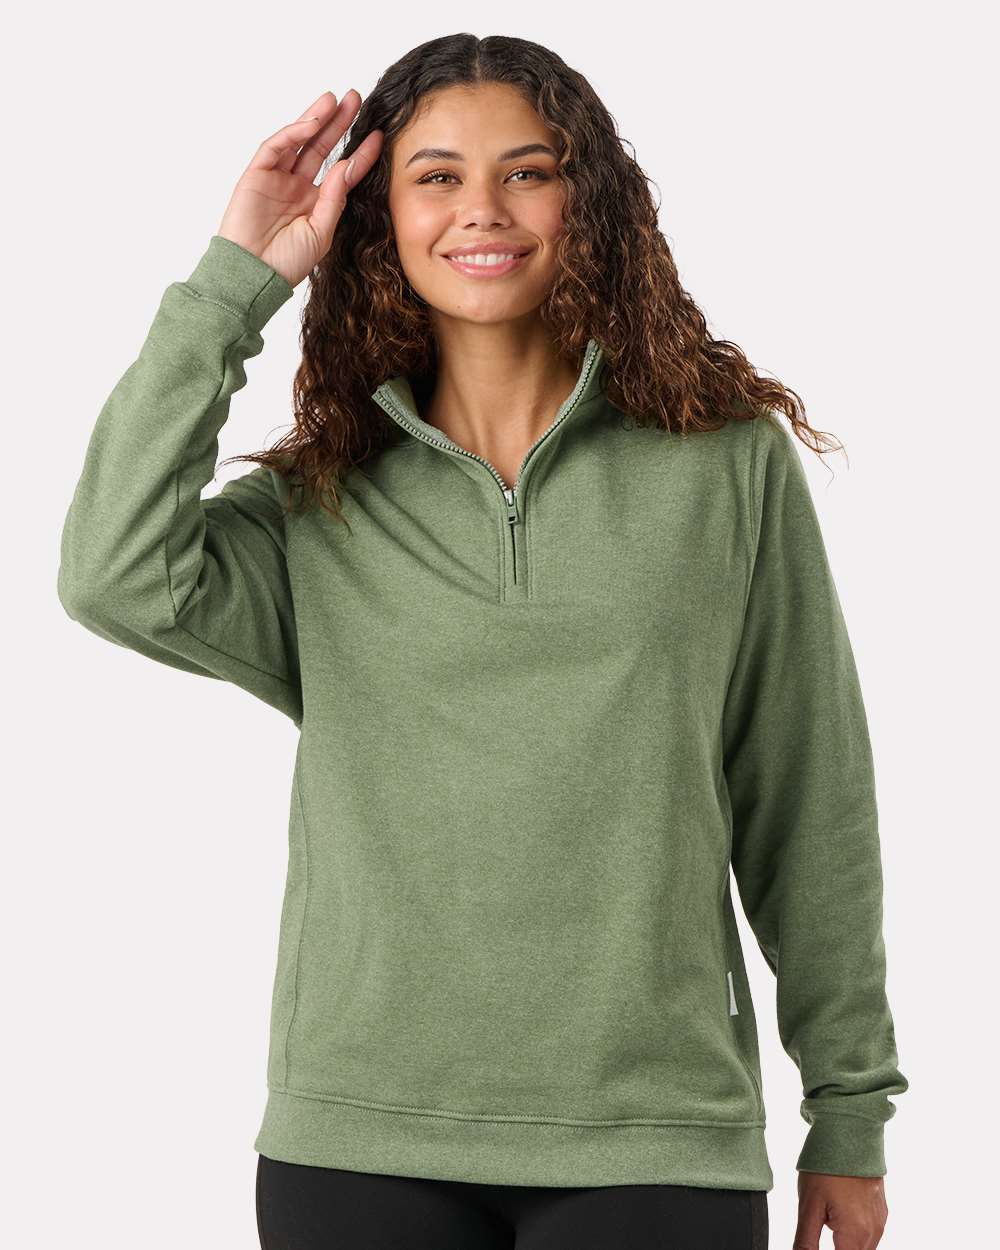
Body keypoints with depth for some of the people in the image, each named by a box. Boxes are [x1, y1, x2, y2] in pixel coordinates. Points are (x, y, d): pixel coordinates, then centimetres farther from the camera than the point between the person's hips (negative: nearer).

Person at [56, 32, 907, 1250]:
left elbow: (810, 808, 6)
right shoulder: (318, 509, 6)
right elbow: (120, 581, -13)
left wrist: (852, 1111, 8)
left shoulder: (730, 465, 3)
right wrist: (234, 281, -6)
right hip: (359, 1146, 1)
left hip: (656, 1147, -1)